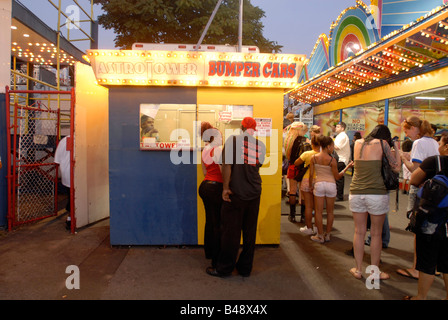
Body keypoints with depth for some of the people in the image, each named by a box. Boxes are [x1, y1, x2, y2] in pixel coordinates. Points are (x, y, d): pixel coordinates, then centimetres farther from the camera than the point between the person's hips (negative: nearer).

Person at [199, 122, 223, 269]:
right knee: (218, 223, -2)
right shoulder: (219, 150, -13)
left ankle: (209, 252, 32)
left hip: (205, 185, 9)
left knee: (210, 220, 19)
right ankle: (216, 259, 4)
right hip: (216, 188, -9)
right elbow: (224, 171, -16)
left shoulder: (205, 151, 12)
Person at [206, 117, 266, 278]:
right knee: (250, 231, 12)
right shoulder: (261, 145, 4)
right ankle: (245, 267, 24)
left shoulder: (233, 140, -8)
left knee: (230, 231, 5)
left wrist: (225, 188, -10)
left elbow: (227, 165, -13)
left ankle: (224, 268, 16)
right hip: (255, 193, 4)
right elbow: (257, 166, 11)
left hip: (236, 193, -4)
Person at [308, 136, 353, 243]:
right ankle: (327, 235, 22)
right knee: (330, 211, 14)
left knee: (318, 211, 7)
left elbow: (311, 174, 0)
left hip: (319, 185, 1)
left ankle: (320, 236, 12)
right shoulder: (332, 160, -10)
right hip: (331, 185, -1)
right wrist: (347, 167, 3)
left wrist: (311, 186, 13)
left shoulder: (314, 158, -3)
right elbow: (337, 177, -3)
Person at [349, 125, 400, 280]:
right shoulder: (382, 143, -2)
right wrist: (396, 148, 13)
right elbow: (396, 167, 1)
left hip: (356, 193, 4)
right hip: (377, 193, -3)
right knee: (376, 234, 9)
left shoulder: (358, 143, 10)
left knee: (359, 232, 12)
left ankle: (358, 270, 20)